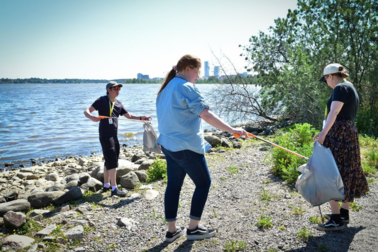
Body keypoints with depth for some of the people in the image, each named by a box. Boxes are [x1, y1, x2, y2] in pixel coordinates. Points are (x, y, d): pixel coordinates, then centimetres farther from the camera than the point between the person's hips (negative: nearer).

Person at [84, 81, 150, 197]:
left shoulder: (118, 104, 12)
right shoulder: (102, 100, -8)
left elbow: (128, 116, 19)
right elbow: (87, 111, -14)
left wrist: (140, 118, 6)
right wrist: (91, 117, -36)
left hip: (114, 135, 8)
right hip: (105, 135, -8)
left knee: (109, 161, 15)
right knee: (112, 161, -11)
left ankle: (106, 185, 28)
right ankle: (114, 188, -7)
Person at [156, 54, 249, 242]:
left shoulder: (166, 88, 13)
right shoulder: (186, 87, -15)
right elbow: (206, 115, -23)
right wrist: (231, 130, -24)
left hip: (168, 144, 9)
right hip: (187, 146, -9)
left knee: (173, 185, 13)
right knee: (203, 182, 6)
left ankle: (172, 230, 20)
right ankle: (193, 228, 13)